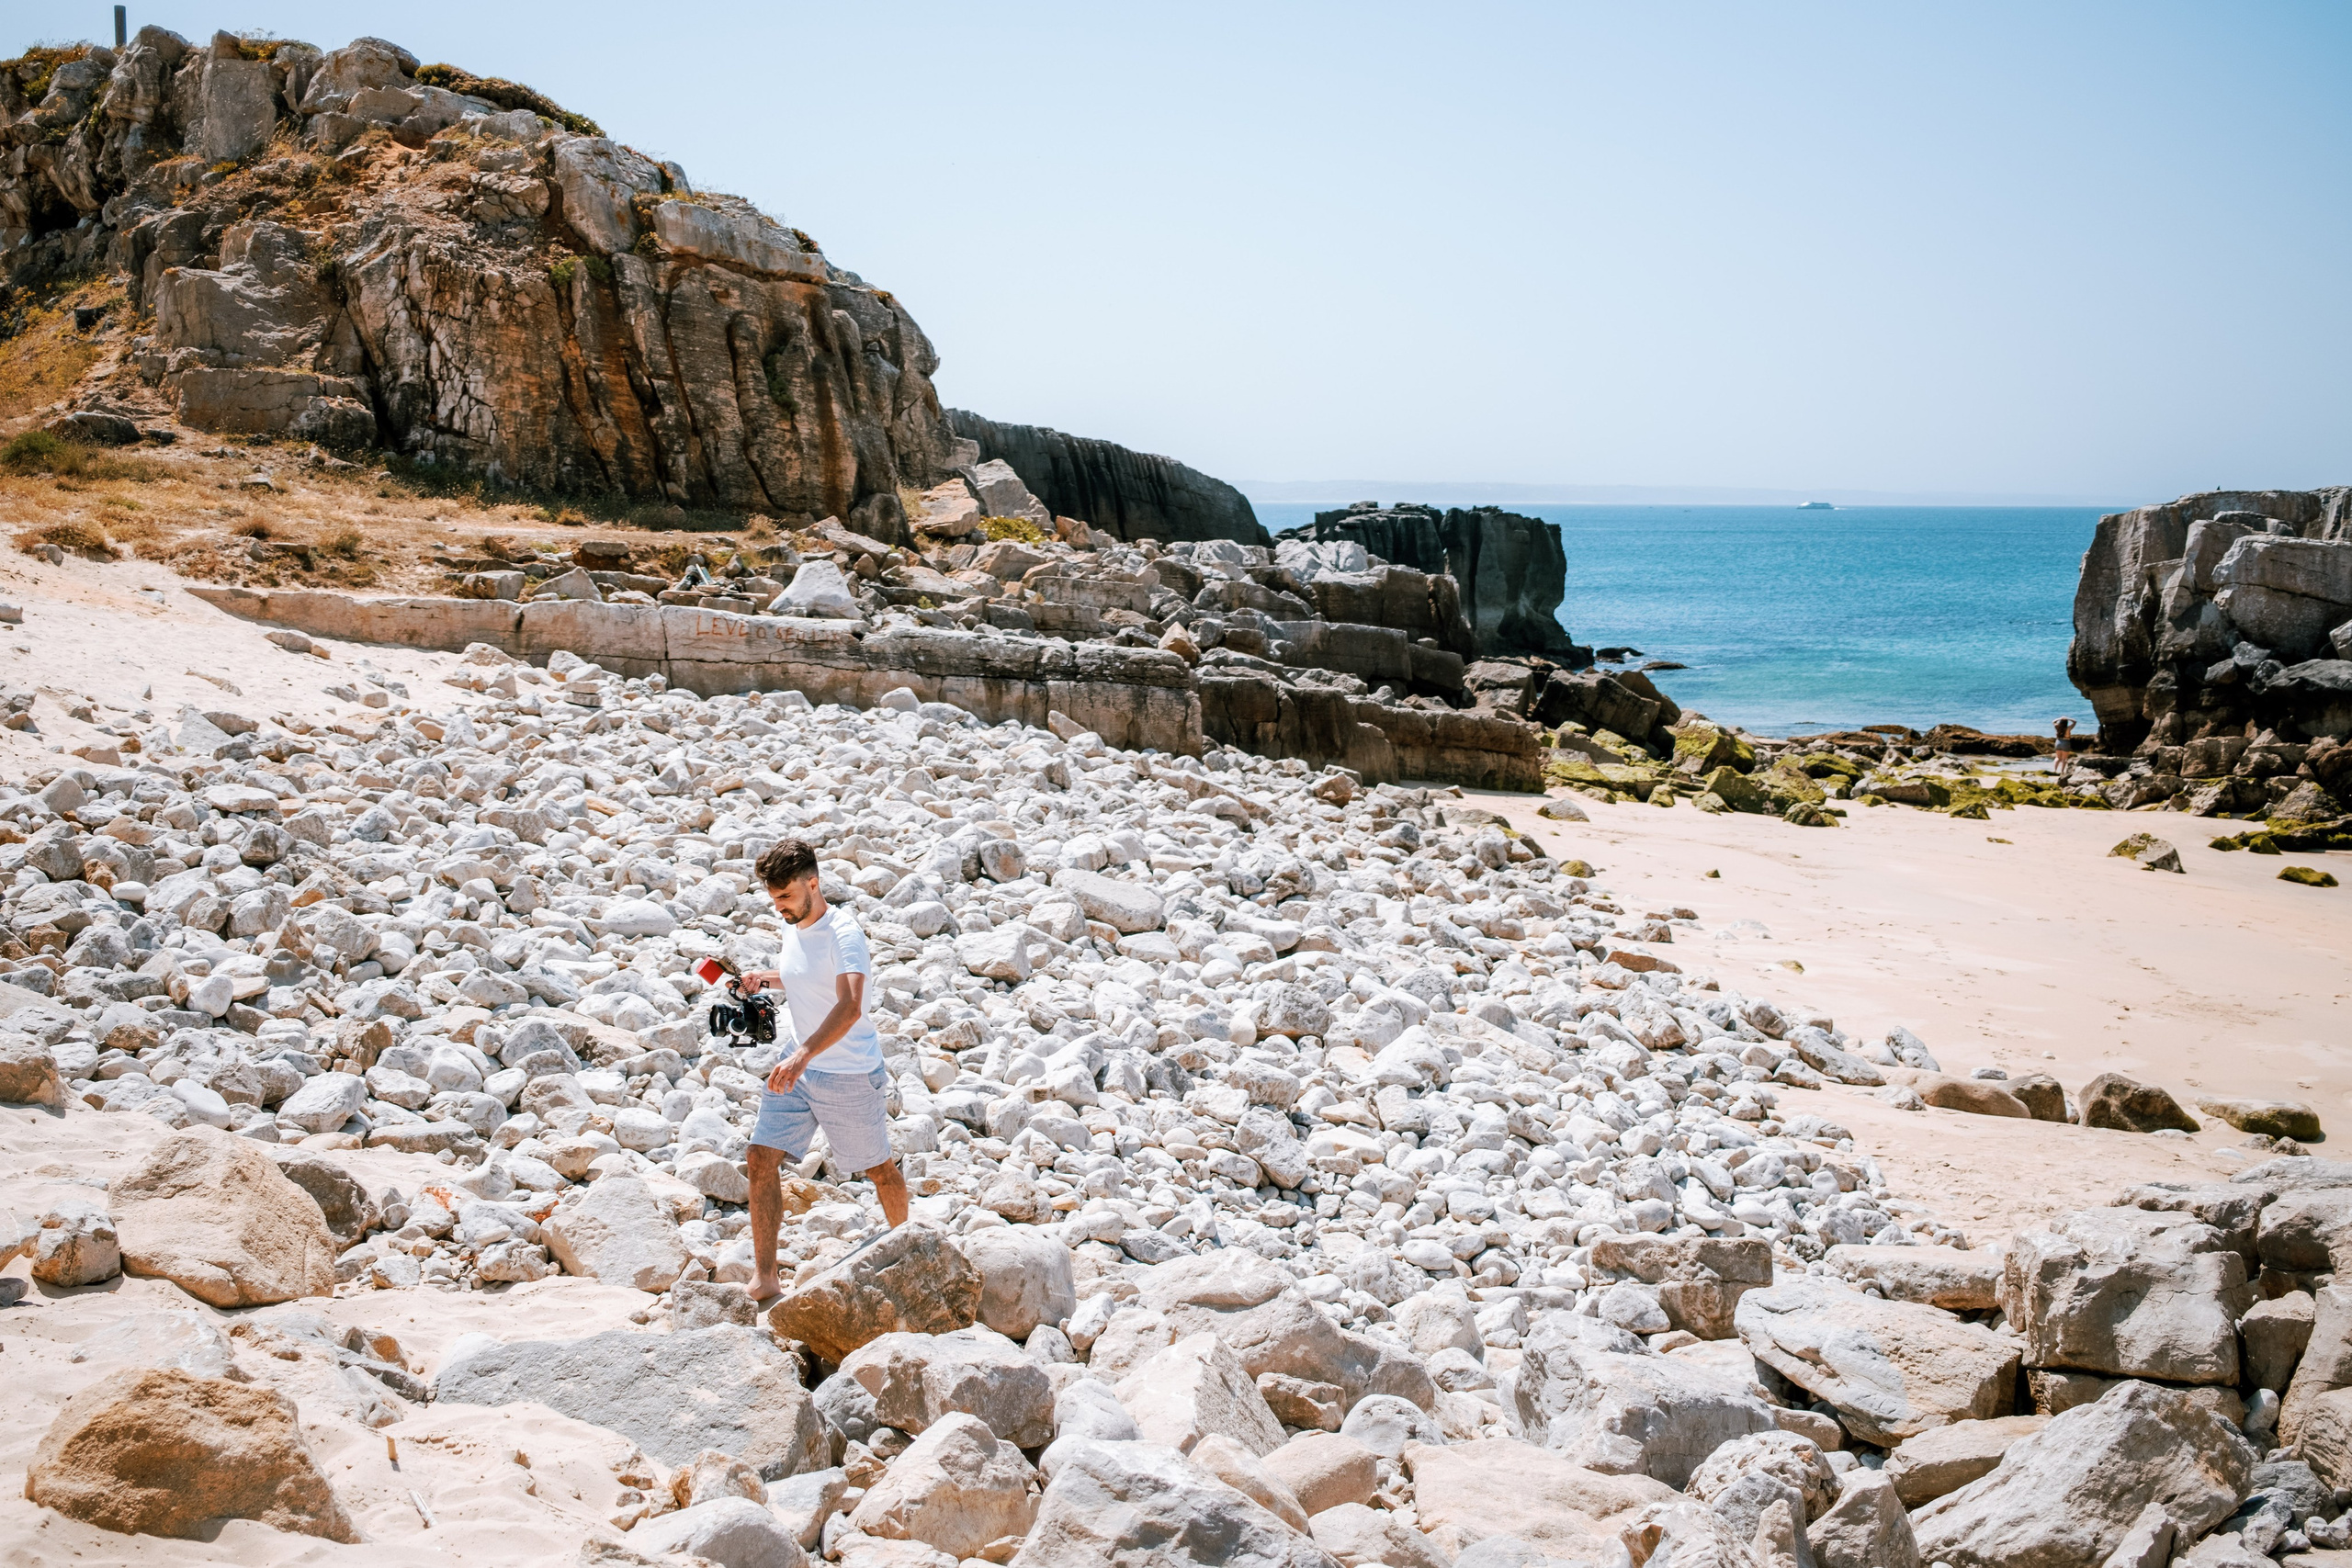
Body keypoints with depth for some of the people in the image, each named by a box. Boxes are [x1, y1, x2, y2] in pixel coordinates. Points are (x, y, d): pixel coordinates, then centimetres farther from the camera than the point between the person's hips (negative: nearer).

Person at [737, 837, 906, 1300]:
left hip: (849, 1074, -7)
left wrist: (803, 1055, -49)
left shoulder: (843, 933, -22)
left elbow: (849, 1007, -37)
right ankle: (764, 1276, -2)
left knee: (879, 1169, 11)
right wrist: (767, 978, 5)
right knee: (761, 1159, -6)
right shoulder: (793, 928, 4)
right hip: (794, 1067, 7)